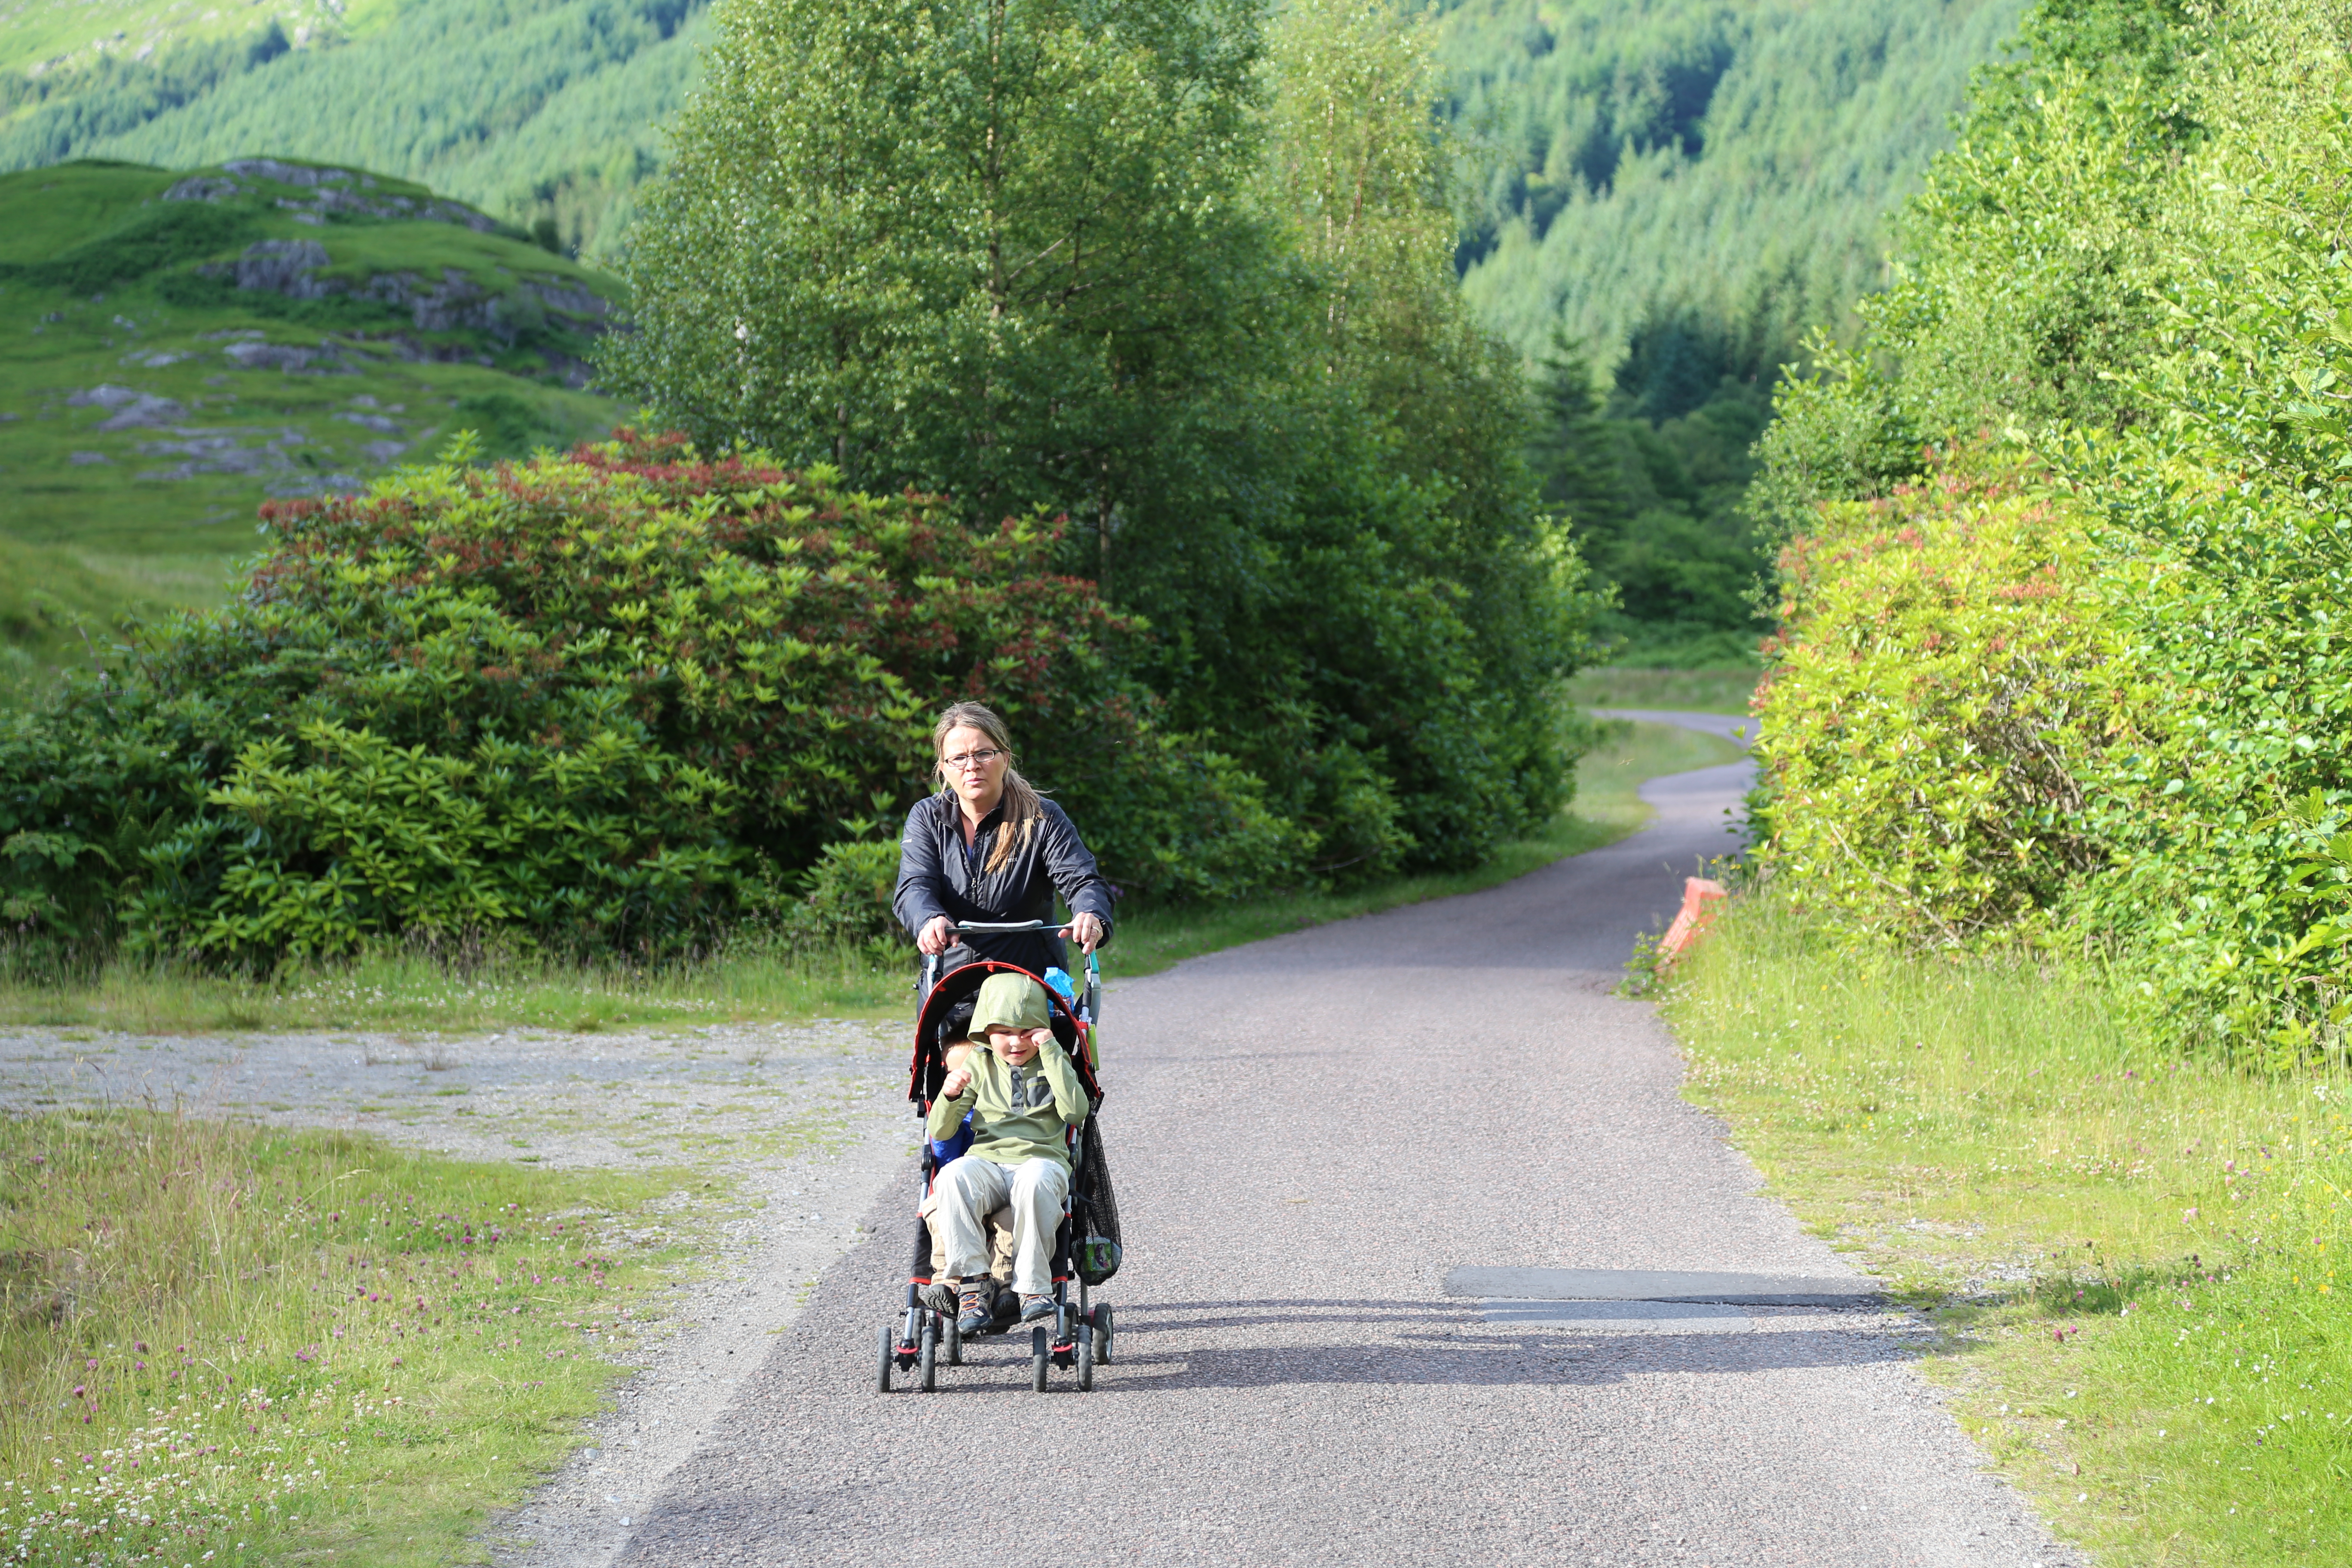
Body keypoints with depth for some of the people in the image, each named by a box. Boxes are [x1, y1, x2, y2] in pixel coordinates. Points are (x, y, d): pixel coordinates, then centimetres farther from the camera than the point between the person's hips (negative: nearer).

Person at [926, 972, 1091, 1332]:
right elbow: (940, 1131, 9)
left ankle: (1034, 1286, -31)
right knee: (952, 1178, -34)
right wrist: (949, 1096, -14)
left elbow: (1075, 1112, -10)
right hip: (986, 1162, 2)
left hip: (1042, 1159, -2)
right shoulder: (978, 1065, 14)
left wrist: (1051, 1053, -9)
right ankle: (972, 1282, -32)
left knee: (1035, 1181, -39)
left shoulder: (1054, 1063, 11)